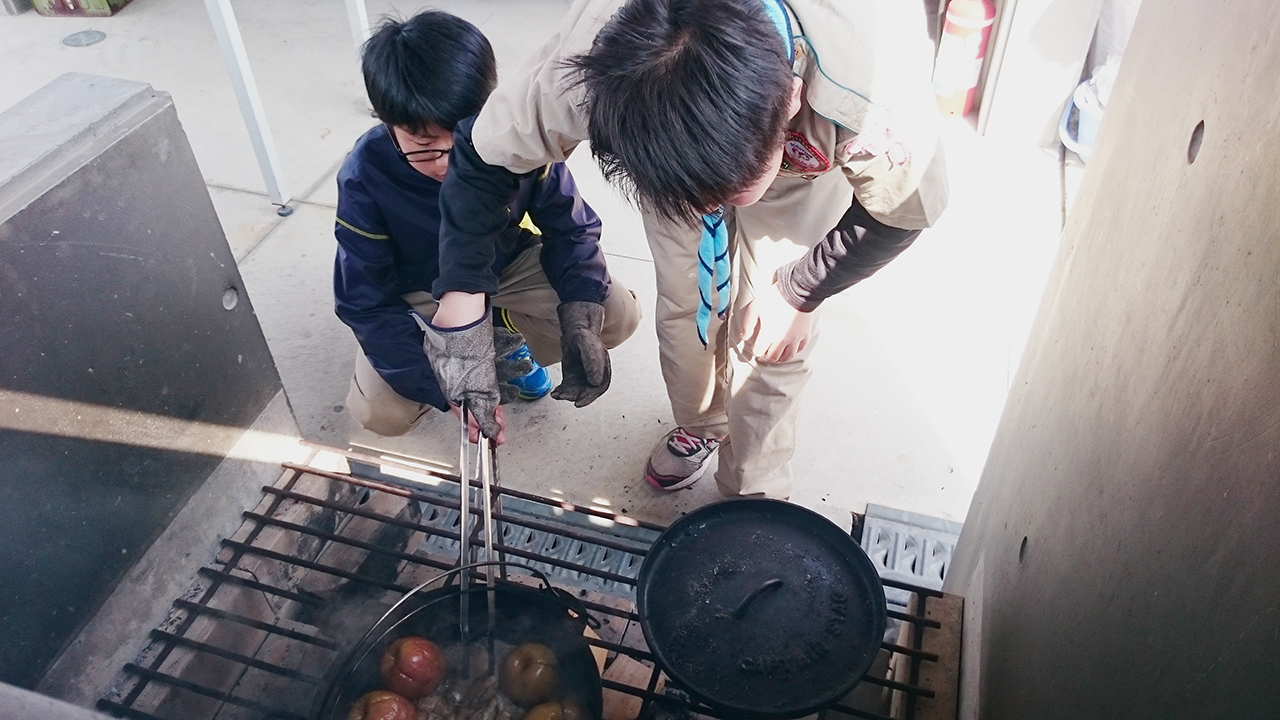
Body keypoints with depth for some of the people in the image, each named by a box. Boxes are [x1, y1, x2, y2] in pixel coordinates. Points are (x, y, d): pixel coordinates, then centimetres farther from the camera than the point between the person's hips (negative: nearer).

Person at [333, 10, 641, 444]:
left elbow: (570, 230, -14)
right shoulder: (365, 177, -29)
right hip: (421, 295, -1)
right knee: (380, 412, -24)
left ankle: (500, 335, 6)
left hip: (508, 265, 2)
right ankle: (492, 341, 4)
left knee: (618, 316, -20)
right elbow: (367, 306, -23)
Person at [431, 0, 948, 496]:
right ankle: (701, 427, 44)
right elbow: (485, 150, -22)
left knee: (767, 344, -1)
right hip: (669, 155, 2)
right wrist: (460, 298, -28)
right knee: (684, 308, 10)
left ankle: (754, 498, 27)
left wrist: (798, 292, -13)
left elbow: (907, 209, -21)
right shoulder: (589, 60, -41)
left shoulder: (876, 88, -44)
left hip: (807, 167, -1)